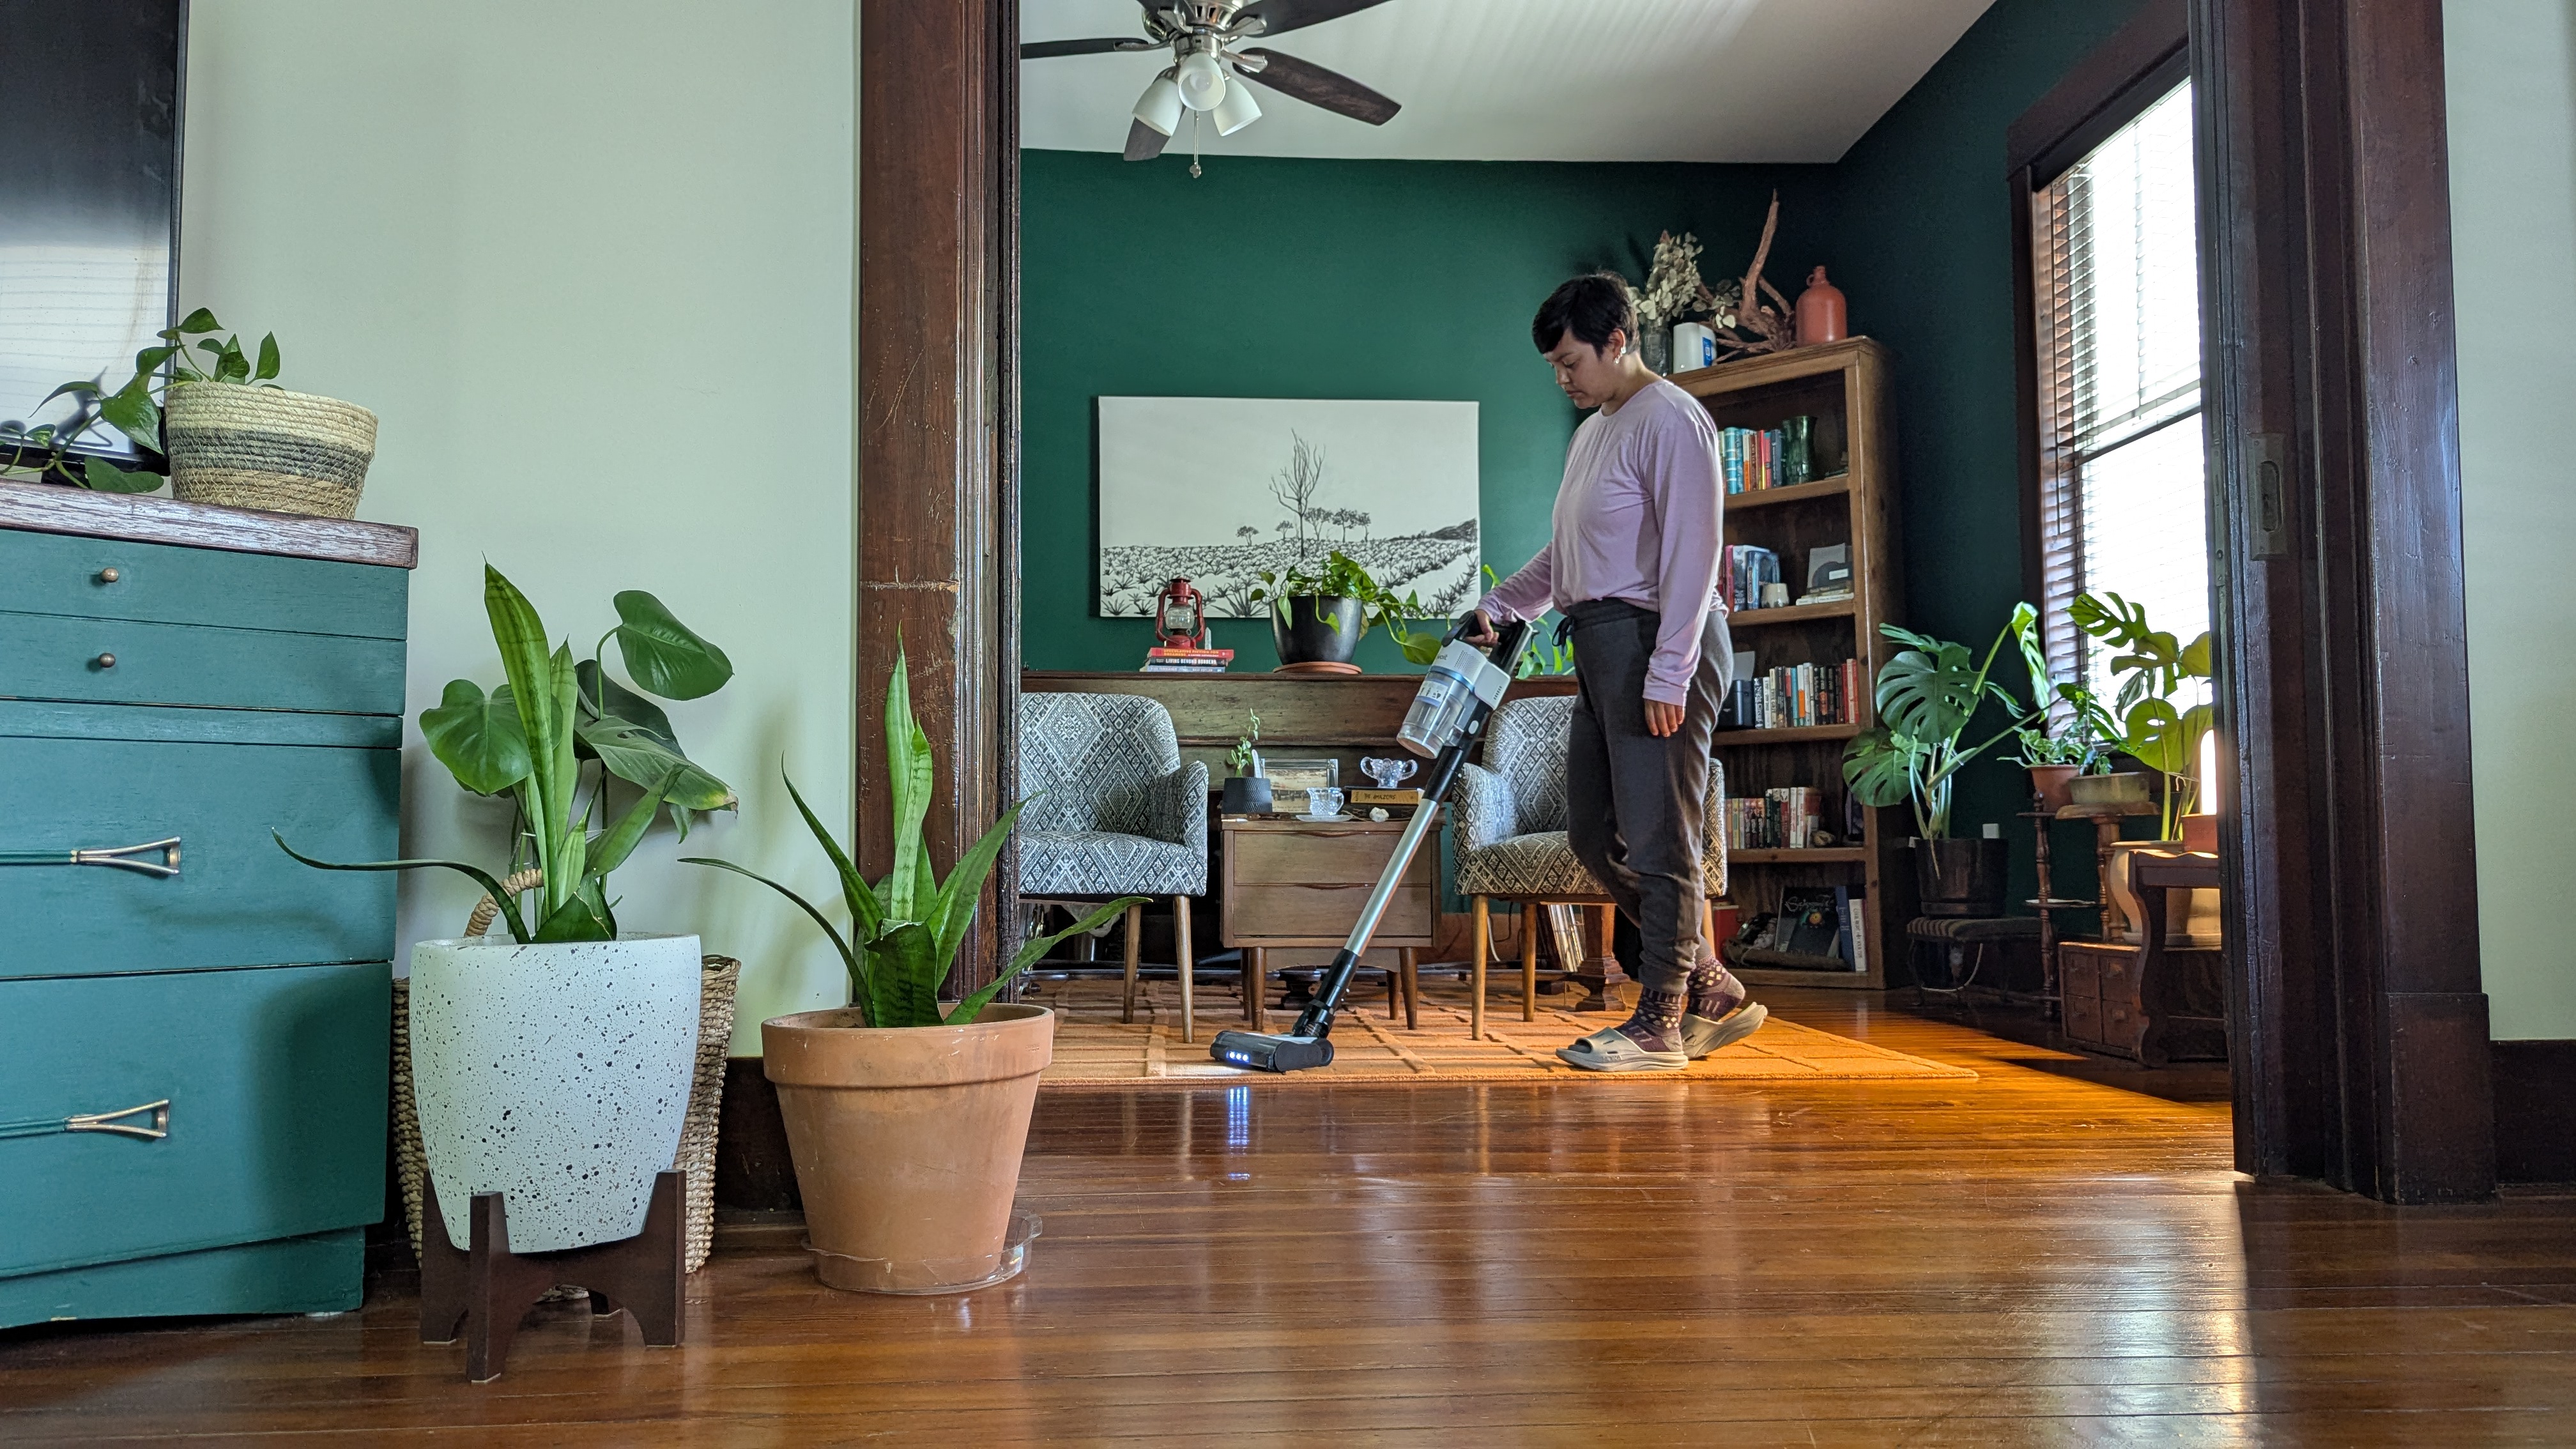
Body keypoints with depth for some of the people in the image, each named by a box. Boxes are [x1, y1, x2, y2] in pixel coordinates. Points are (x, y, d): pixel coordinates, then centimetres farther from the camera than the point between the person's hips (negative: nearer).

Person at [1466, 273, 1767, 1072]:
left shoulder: (1671, 420, -9)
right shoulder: (1591, 432, 22)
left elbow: (1692, 553, -18)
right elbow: (1565, 554, 28)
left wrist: (1667, 674, -23)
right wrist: (1498, 606, 15)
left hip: (1658, 643, -10)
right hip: (1603, 646, 10)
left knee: (1657, 835, -5)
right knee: (1595, 833, 10)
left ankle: (1658, 1024, 4)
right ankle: (1712, 990, 20)